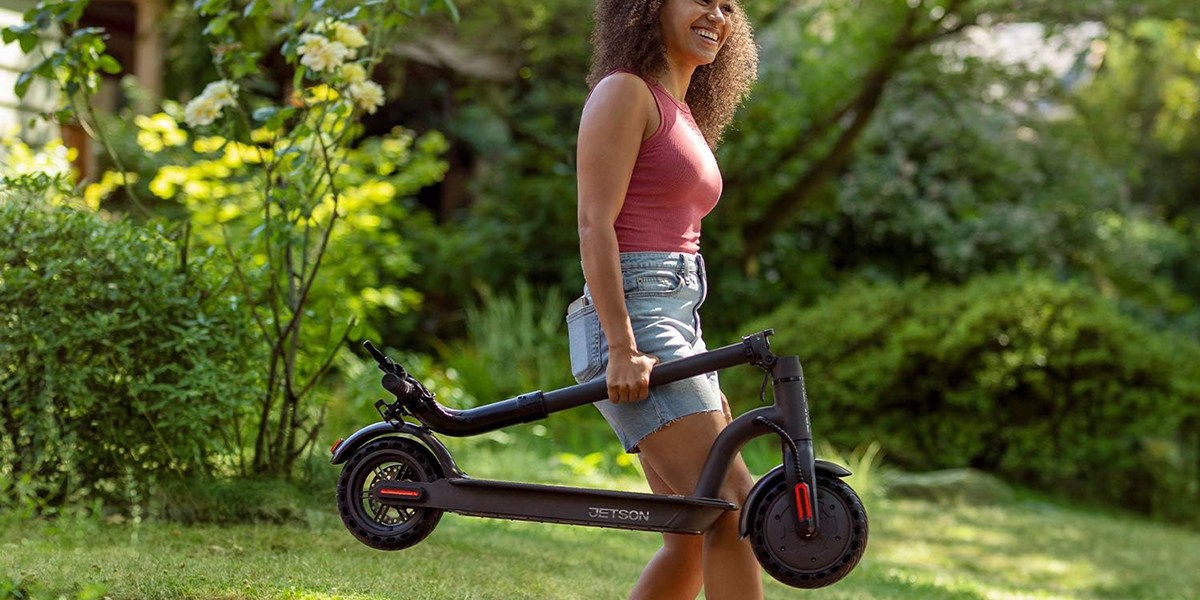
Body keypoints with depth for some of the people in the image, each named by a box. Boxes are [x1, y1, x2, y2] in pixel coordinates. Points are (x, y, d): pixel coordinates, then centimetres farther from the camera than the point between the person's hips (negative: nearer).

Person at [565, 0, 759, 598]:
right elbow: (594, 227, -13)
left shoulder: (685, 115, 23)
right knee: (735, 507, -16)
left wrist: (702, 379, 22)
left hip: (676, 323, 9)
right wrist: (623, 348, -21)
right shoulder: (624, 93, -4)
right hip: (631, 323, -9)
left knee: (694, 541, 6)